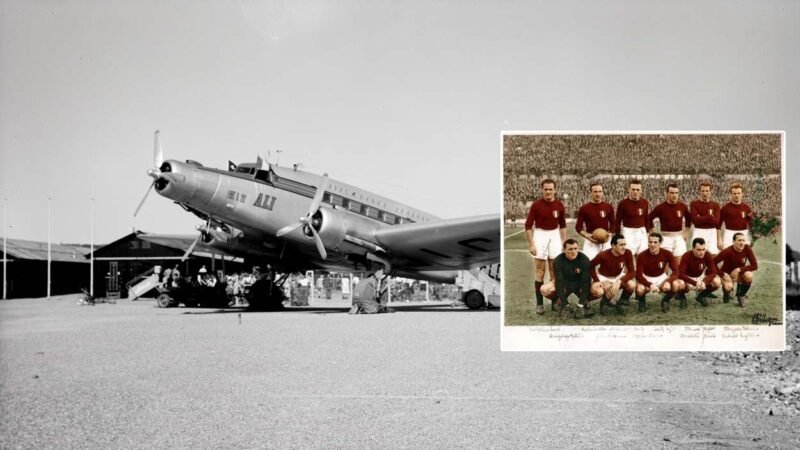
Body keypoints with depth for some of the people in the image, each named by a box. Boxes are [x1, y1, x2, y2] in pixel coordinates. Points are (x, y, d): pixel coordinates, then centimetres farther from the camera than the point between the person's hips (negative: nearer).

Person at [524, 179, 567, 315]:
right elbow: (528, 225, -7)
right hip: (540, 234, -3)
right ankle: (539, 303, 1)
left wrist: (564, 242, 7)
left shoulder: (559, 205, 0)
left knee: (554, 270, 5)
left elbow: (563, 225, 11)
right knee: (540, 270, -3)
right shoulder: (536, 205, -10)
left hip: (554, 234, 3)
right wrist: (531, 244, -11)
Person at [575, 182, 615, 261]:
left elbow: (613, 224, 10)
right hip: (590, 241, -2)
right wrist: (587, 236, -14)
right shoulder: (584, 208, -1)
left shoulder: (609, 207, 5)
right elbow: (578, 227, 1)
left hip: (605, 240, 2)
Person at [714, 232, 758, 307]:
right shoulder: (727, 252, -26)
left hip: (739, 273, 3)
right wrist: (723, 275, -22)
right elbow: (713, 262, -21)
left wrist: (739, 270, -25)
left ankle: (741, 295, -3)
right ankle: (726, 293, 7)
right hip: (727, 274, -3)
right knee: (728, 287, -35)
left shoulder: (747, 249, -17)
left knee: (748, 276, -32)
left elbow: (755, 266, -16)